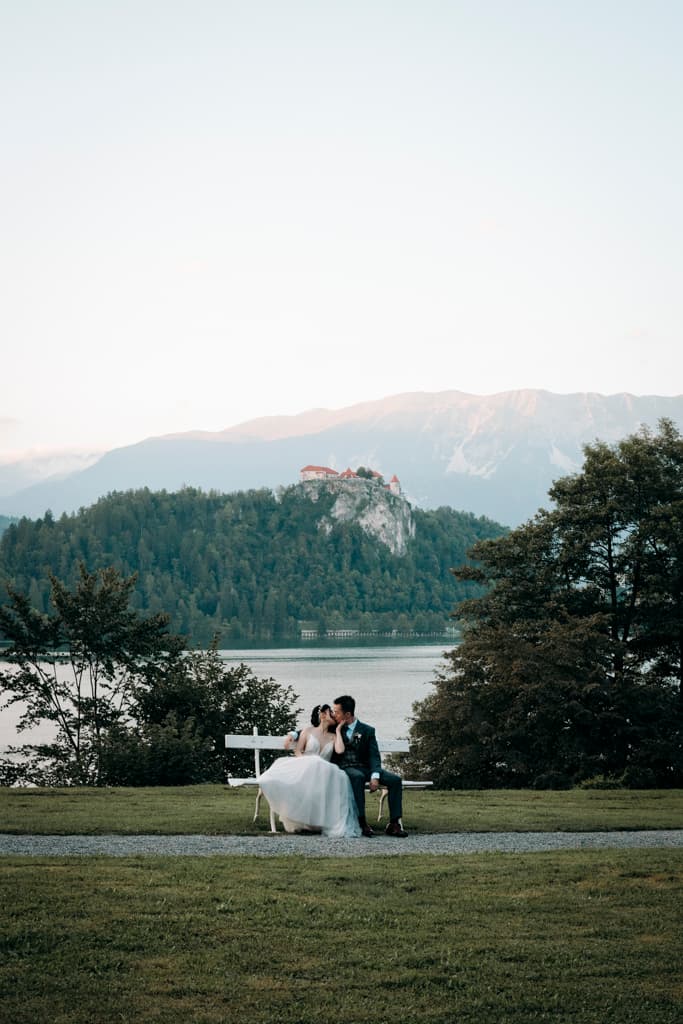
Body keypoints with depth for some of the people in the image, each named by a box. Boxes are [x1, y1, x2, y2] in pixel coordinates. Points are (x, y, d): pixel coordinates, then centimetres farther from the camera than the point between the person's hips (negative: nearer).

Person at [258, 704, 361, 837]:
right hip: (304, 770, -2)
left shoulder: (333, 736, 19)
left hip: (324, 774, 2)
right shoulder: (308, 730, 14)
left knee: (339, 778, -33)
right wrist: (306, 764, -14)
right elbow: (298, 751, 6)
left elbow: (340, 750, -3)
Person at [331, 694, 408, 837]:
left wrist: (375, 776, -18)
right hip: (345, 768, -2)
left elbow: (374, 756, 0)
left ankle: (394, 823, -21)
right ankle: (361, 822, -41)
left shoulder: (367, 730, 9)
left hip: (364, 767, 2)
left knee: (395, 779, -22)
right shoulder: (335, 730, 12)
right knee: (357, 777, -39)